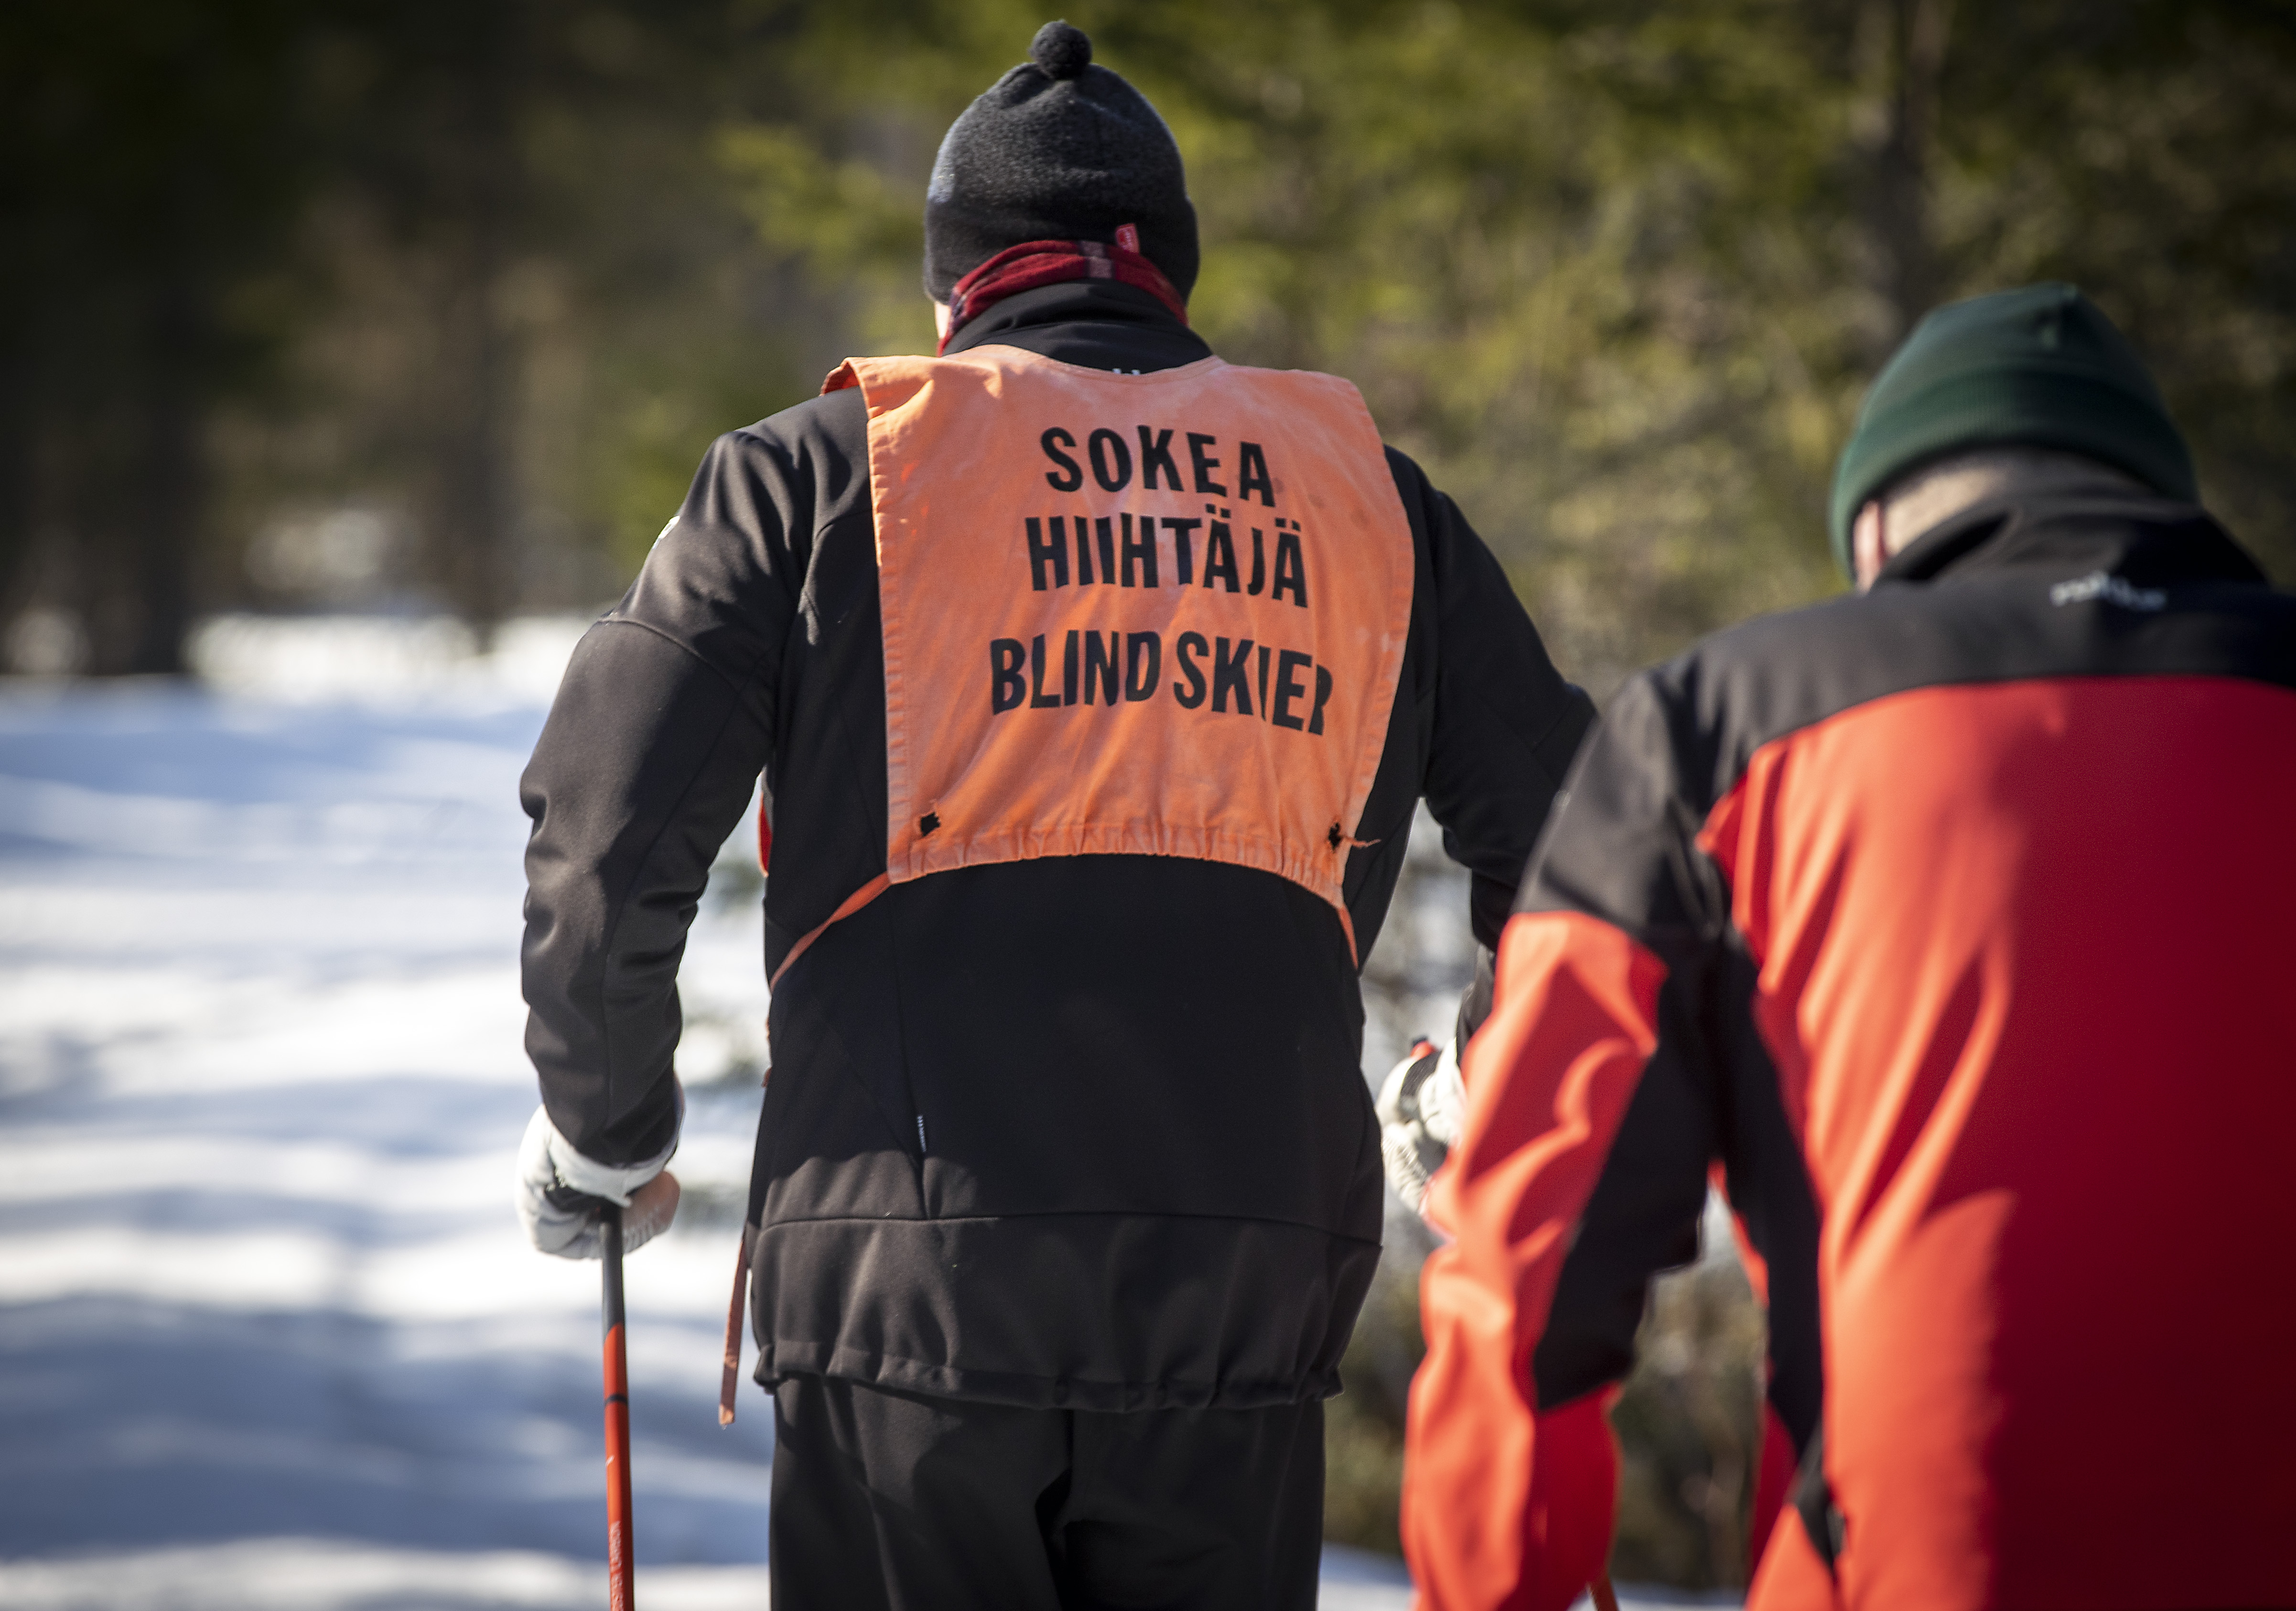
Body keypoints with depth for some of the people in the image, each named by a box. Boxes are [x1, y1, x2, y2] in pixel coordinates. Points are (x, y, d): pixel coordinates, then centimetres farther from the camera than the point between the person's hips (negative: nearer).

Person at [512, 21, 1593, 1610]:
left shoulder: (823, 470, 7)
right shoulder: (1359, 490, 15)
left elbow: (611, 827, 2)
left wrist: (603, 1135, 17)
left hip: (910, 1274, -2)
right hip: (1245, 1287, 2)